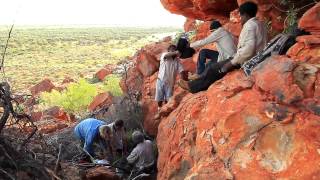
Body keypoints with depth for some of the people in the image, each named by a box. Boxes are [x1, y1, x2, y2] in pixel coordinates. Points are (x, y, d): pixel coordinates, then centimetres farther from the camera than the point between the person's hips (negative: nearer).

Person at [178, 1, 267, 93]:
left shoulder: (249, 25, -17)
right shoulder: (260, 24, 15)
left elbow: (248, 48, -30)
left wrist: (232, 62, -24)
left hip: (246, 61, -10)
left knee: (214, 68, 0)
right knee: (217, 66, 15)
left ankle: (192, 86, 13)